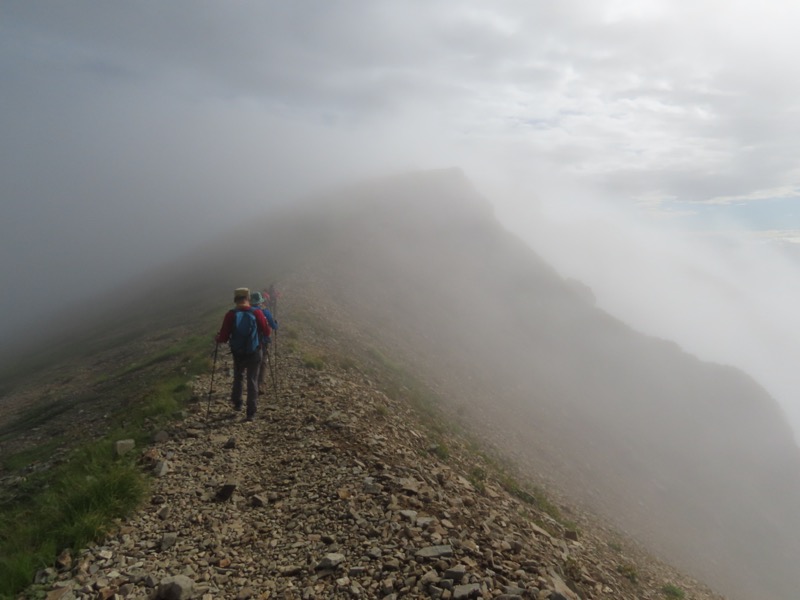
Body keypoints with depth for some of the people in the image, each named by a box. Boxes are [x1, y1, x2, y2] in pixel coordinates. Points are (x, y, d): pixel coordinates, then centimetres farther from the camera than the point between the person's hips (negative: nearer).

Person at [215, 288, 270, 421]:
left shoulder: (230, 315, -14)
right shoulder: (257, 313, -13)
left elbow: (223, 338, -11)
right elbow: (266, 333, -5)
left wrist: (217, 339, 12)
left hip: (238, 354, 1)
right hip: (254, 353, -1)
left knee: (238, 378, 25)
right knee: (252, 381, 8)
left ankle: (237, 403, 34)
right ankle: (251, 413, 8)